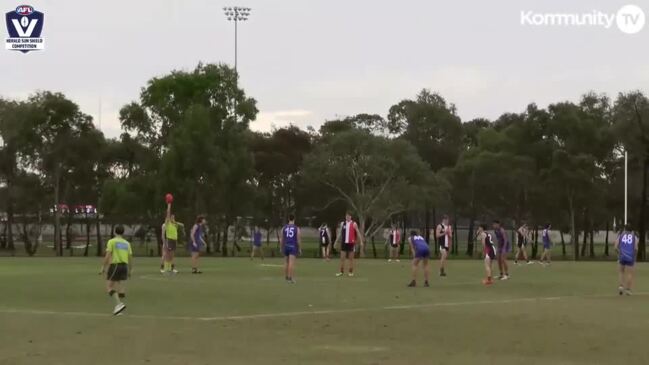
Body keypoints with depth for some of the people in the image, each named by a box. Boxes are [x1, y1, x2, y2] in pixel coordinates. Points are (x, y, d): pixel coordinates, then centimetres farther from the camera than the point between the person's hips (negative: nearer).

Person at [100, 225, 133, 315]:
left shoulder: (111, 241, -3)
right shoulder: (127, 243, 12)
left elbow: (108, 255, -12)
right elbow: (130, 258, 11)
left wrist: (103, 267, -5)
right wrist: (130, 270, 18)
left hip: (115, 265, -5)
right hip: (124, 266, 5)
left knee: (109, 287, -1)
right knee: (121, 287, 6)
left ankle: (119, 304, -18)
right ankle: (119, 308, 4)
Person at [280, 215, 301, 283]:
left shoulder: (284, 228, 4)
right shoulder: (297, 228, -4)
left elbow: (281, 239, 5)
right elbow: (298, 240, -6)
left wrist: (281, 248, 14)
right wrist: (299, 249, 4)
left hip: (286, 247, 4)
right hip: (293, 247, -4)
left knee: (286, 262, 17)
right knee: (291, 263, -9)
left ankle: (286, 277, 21)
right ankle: (290, 278, -16)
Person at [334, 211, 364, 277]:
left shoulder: (354, 224, -2)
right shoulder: (342, 224, 9)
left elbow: (358, 233, 0)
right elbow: (340, 233, 17)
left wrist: (361, 242, -6)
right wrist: (336, 241, 15)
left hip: (351, 243, -3)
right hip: (344, 243, 3)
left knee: (351, 258, 2)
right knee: (342, 257, 2)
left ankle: (351, 272, 8)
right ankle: (341, 272, 7)